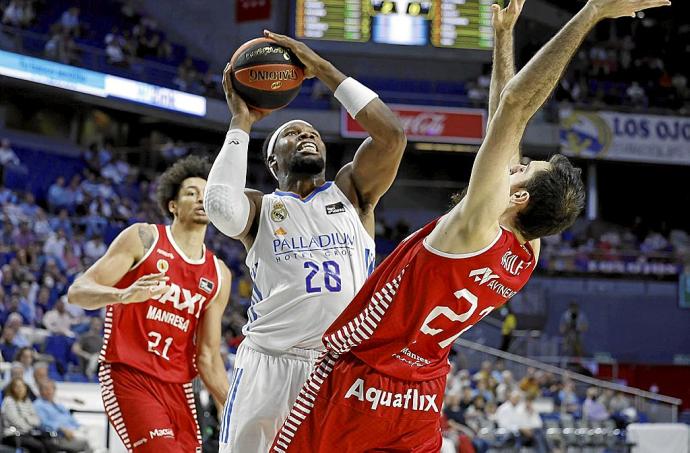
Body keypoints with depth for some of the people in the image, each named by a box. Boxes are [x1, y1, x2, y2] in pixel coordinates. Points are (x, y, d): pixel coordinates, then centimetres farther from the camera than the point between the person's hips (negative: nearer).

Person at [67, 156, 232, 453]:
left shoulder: (218, 276, 13)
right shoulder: (143, 238, 0)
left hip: (178, 385, 6)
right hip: (128, 375, -6)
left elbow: (207, 357, 15)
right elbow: (77, 292, -8)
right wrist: (124, 295, -28)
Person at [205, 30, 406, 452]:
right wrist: (241, 123, -1)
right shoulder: (260, 207, 12)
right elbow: (220, 205, -13)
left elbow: (392, 134, -1)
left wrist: (322, 68, 1)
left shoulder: (352, 192, 16)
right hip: (271, 364, -1)